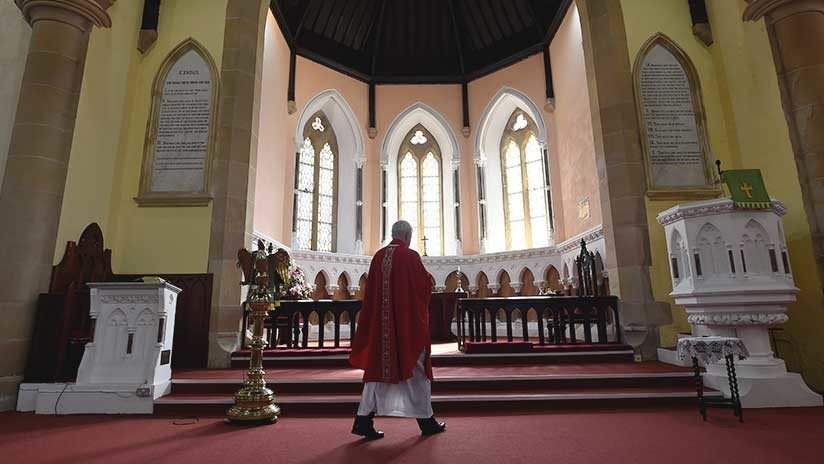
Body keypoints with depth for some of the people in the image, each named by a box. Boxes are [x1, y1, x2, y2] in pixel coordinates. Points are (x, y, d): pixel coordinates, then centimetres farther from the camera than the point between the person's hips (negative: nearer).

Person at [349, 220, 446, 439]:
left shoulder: (378, 256, 4)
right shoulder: (411, 256, -11)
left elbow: (370, 291, 8)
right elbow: (425, 285, -6)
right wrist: (428, 277, 15)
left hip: (380, 324, 5)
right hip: (408, 324, -4)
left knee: (379, 367, 12)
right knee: (415, 371, 9)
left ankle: (364, 419, 8)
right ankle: (426, 420, 21)